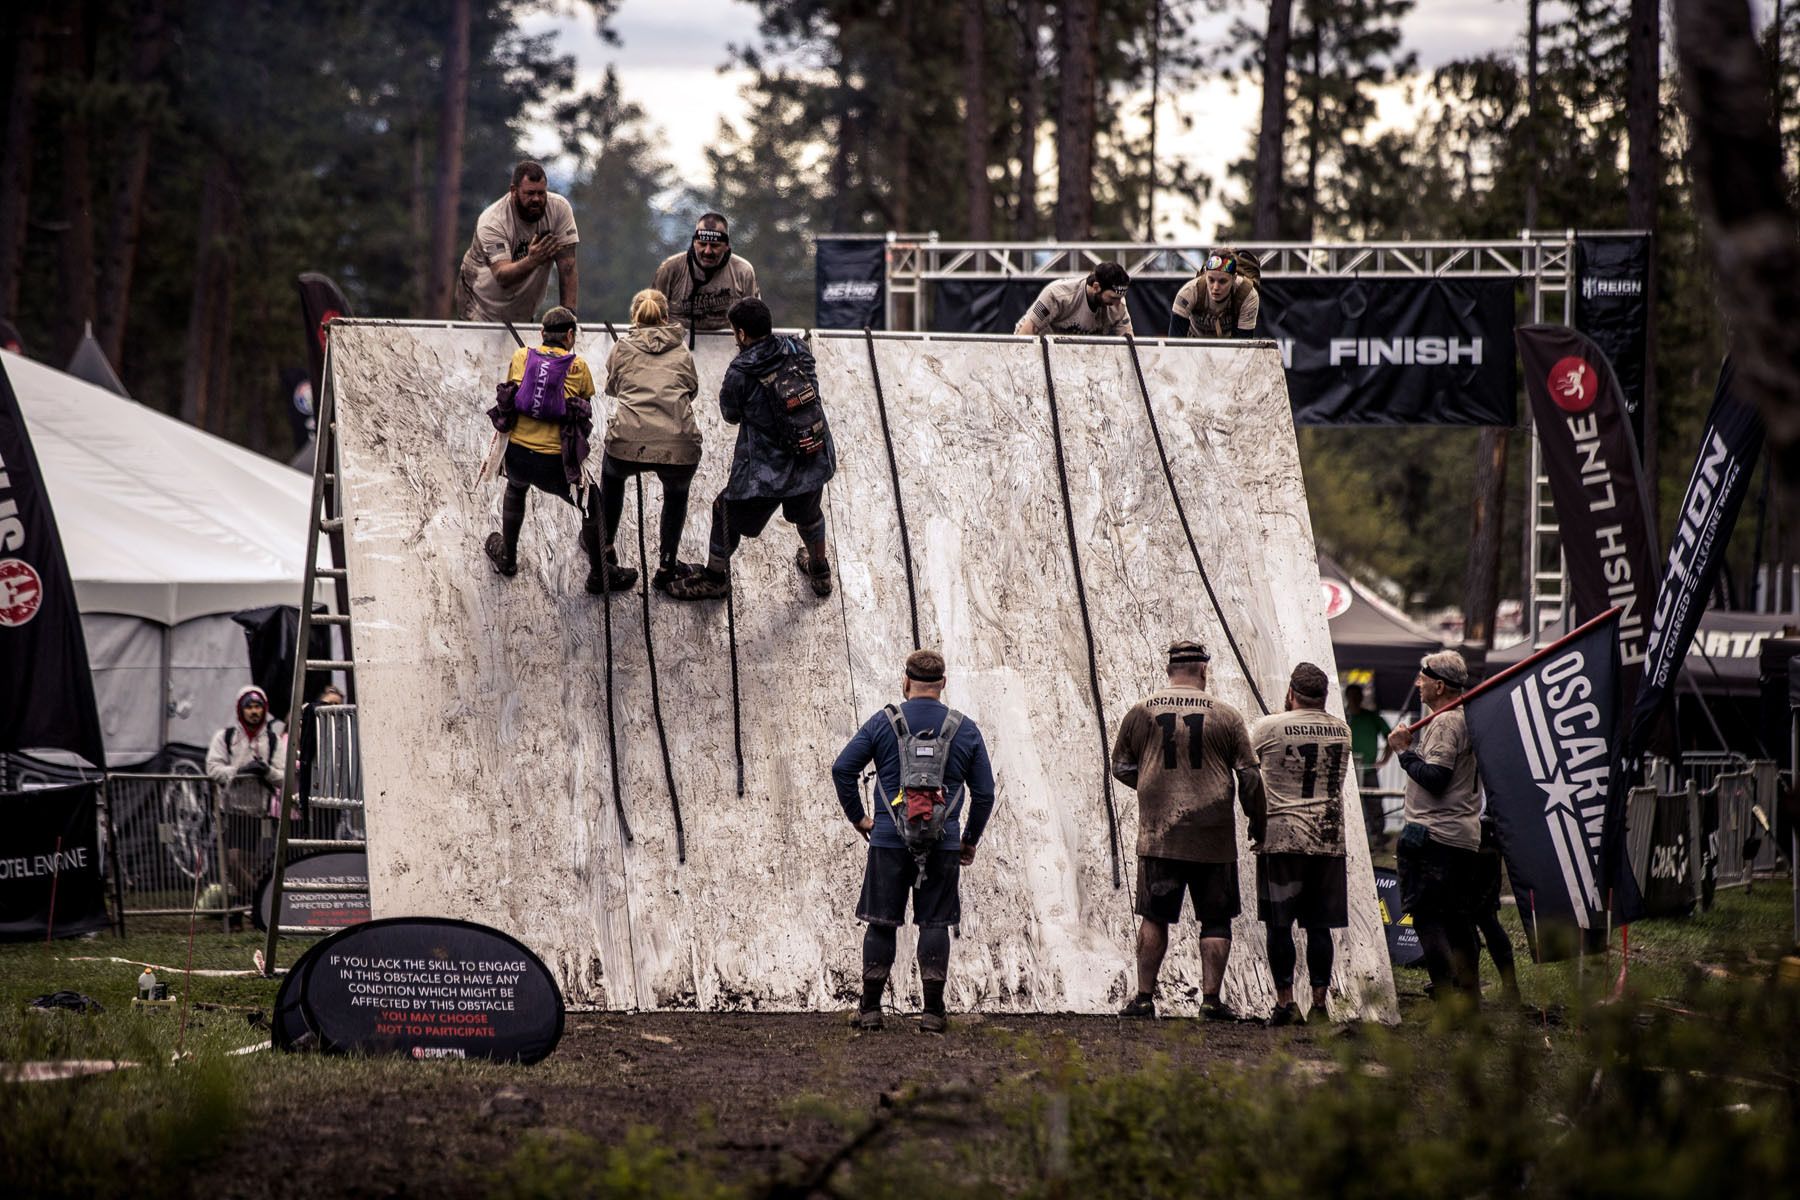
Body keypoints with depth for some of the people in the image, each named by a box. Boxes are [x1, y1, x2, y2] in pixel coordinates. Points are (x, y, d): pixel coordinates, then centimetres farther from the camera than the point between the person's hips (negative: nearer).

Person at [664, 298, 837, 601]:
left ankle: (714, 578, 33)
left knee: (727, 513, 18)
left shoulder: (740, 374, -19)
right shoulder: (798, 352, -4)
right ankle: (819, 571, 51)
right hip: (816, 461, 5)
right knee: (808, 511, 33)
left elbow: (731, 414, -3)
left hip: (767, 471, -5)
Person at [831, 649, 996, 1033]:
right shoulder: (965, 729, 4)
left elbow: (842, 769, -3)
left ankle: (871, 1008, 6)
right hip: (943, 845, 1)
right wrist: (971, 840, 17)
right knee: (934, 924, 5)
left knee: (881, 923, 5)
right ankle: (933, 1012, 2)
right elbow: (984, 792, 6)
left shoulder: (883, 722, 0)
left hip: (889, 841, -1)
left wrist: (857, 815, 8)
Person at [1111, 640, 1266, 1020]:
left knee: (1155, 917, 7)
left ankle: (1144, 997, 5)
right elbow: (1250, 776, 1)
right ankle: (1210, 999, 2)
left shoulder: (1141, 712, 2)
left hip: (1158, 832, 1)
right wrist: (1258, 824, 13)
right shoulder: (1226, 716, 0)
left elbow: (1121, 767, 9)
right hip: (1213, 835, -1)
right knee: (1215, 919, 7)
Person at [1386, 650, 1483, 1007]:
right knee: (1458, 922, 13)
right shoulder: (1466, 721, 18)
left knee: (1428, 917, -9)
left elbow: (1434, 777, -20)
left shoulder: (1443, 723, -12)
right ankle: (1469, 995, 14)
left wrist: (1405, 751, -9)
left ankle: (1448, 998, -14)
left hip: (1435, 836, -10)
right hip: (1465, 839, 10)